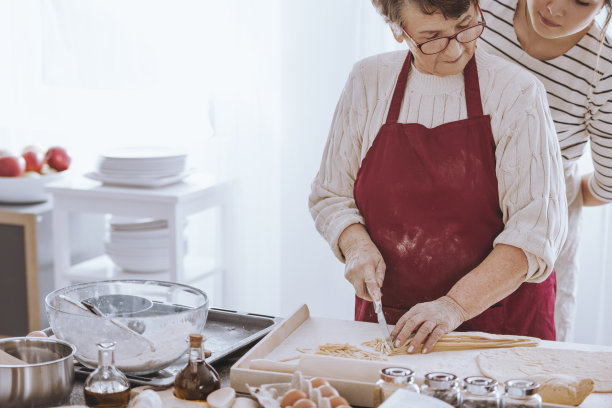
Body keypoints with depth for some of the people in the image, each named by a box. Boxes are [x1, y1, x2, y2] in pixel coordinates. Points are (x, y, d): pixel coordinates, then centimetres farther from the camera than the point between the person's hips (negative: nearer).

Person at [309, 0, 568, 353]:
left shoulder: (518, 91, -6)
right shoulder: (368, 82, 2)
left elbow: (537, 227, -12)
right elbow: (330, 195, 10)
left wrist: (456, 305, -21)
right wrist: (356, 244, -10)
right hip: (387, 322, 2)